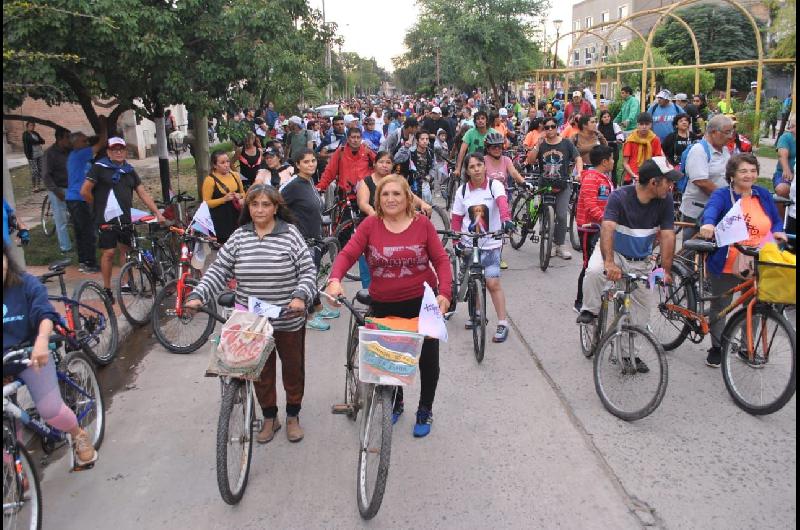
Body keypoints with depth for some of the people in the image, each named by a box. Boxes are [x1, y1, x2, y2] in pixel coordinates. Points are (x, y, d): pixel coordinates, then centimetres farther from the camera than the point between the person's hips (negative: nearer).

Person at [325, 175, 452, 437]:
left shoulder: (423, 224, -6)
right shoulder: (370, 225, -6)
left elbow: (441, 260, -3)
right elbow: (347, 254, -12)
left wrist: (445, 293, -15)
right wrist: (335, 280, -31)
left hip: (422, 302, 0)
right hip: (384, 305, 1)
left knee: (428, 358, 9)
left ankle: (425, 410, 32)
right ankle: (395, 403, 42)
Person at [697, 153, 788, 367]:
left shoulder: (763, 194, 6)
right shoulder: (722, 195, -10)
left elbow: (776, 219, 17)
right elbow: (711, 209, -32)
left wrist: (778, 231, -5)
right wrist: (708, 223, -54)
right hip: (726, 265, -4)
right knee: (720, 307, 10)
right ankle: (717, 348, 27)